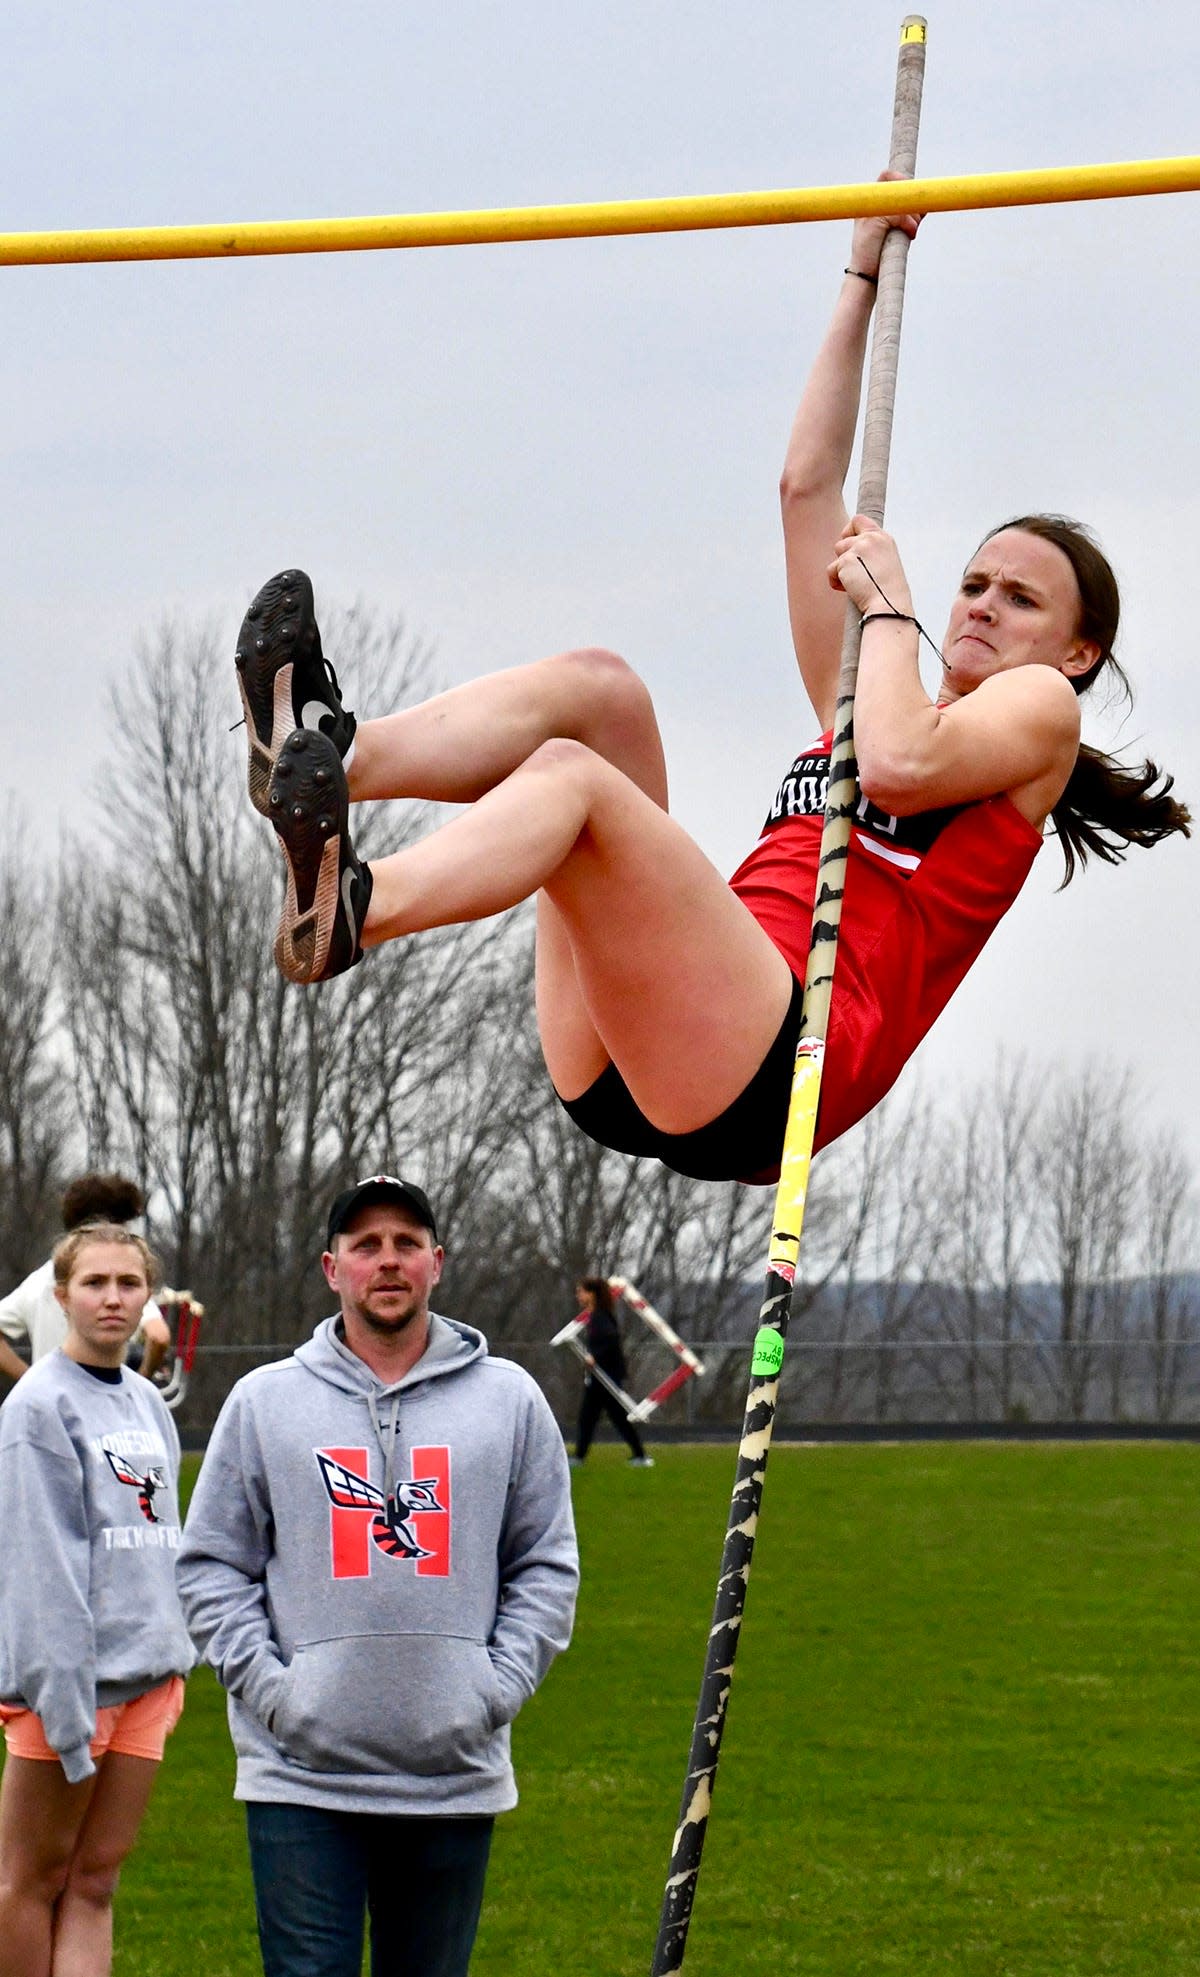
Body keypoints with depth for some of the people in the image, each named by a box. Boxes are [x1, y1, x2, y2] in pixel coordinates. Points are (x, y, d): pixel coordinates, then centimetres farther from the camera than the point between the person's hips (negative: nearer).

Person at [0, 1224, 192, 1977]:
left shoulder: (149, 1405, 14)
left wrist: (175, 1661, 13)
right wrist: (64, 1700, -18)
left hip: (146, 1673, 7)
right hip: (70, 1674, -7)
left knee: (95, 1884, 5)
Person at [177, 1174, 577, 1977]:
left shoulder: (509, 1399, 8)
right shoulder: (263, 1402, 6)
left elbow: (546, 1570, 10)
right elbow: (212, 1568, 7)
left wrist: (496, 1691, -3)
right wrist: (269, 1690, -6)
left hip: (456, 1774, 1)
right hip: (301, 1773, -1)